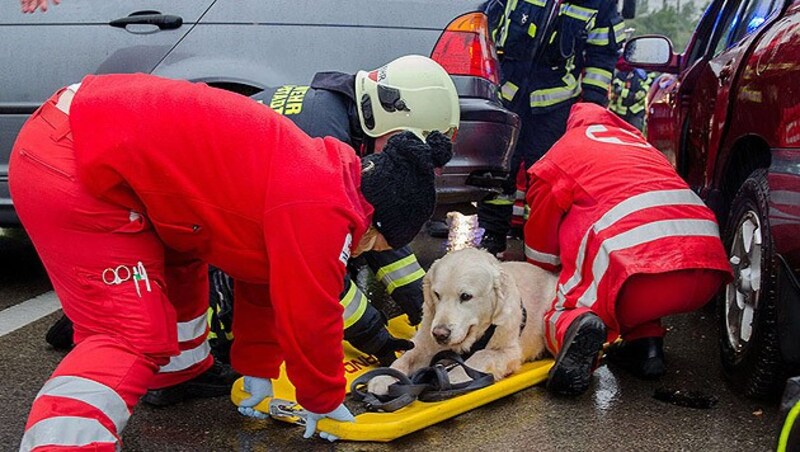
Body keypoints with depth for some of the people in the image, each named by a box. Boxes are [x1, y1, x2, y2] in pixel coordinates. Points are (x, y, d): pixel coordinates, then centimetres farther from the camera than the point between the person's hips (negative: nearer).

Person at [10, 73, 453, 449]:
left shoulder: (322, 166, 13)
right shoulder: (321, 210, -17)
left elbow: (263, 285, 22)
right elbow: (309, 318, -10)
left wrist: (258, 373, 28)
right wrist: (324, 403, 8)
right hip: (71, 170, -11)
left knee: (180, 263, 28)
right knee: (129, 336, -14)